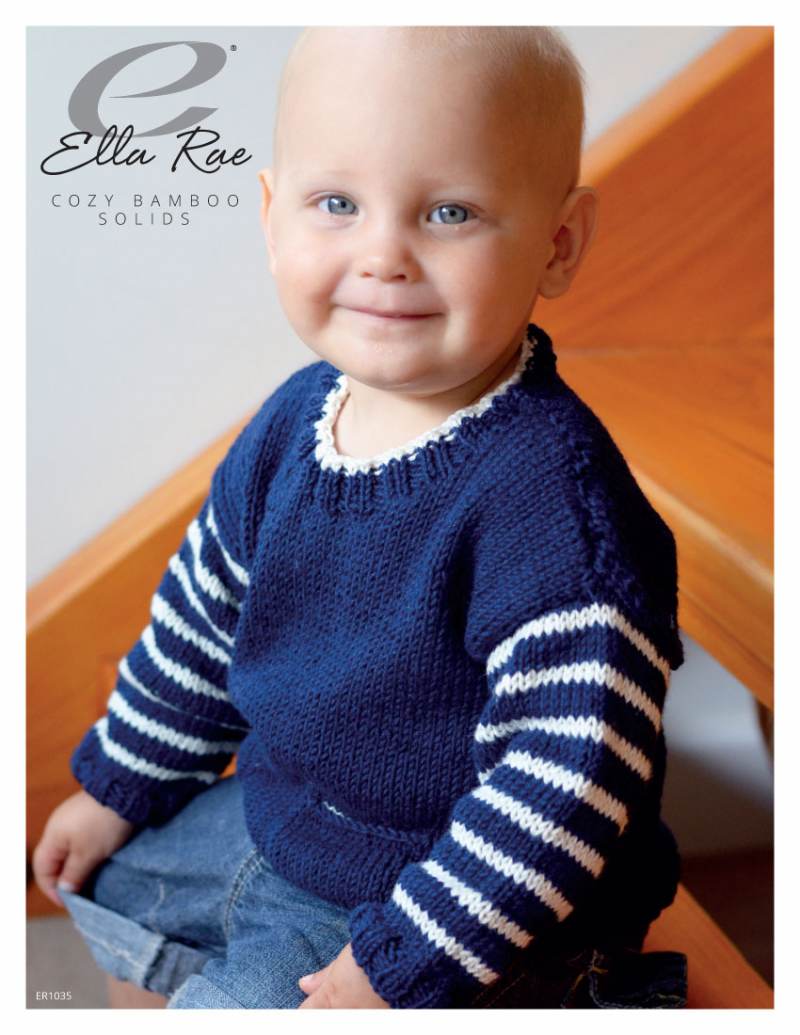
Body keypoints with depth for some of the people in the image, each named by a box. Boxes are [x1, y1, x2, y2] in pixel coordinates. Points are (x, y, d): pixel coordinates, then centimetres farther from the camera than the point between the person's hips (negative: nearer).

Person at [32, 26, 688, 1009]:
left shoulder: (554, 495, -31)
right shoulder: (296, 419, -7)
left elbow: (564, 779, -28)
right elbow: (204, 615, 7)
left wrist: (403, 963, -23)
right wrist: (119, 785, 15)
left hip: (473, 912, -7)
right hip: (279, 823, 8)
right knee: (104, 874, 19)